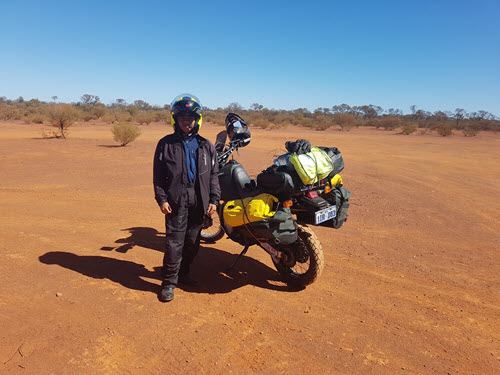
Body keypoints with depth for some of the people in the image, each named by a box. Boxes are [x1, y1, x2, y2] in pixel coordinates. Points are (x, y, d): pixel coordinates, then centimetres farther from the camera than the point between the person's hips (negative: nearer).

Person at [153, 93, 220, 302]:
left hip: (199, 202, 3)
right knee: (174, 244, -3)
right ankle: (169, 283, 11)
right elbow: (158, 175, 2)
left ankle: (183, 274, 31)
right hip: (176, 201, -3)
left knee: (192, 242, 11)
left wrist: (214, 200, 3)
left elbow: (213, 175, 11)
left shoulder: (206, 146, 11)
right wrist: (161, 199, -7)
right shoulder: (166, 144, 4)